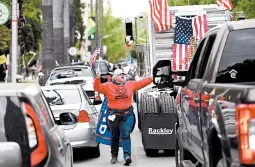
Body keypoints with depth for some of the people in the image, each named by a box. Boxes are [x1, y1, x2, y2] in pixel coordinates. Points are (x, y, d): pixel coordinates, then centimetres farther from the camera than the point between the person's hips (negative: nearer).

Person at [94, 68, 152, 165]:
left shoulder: (130, 85, 9)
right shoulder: (108, 86, 1)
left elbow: (141, 83, 15)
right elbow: (97, 88, -7)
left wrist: (151, 78, 11)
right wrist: (97, 79, -24)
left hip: (127, 114, 0)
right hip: (114, 115, 0)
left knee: (126, 135, -13)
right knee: (115, 136, 11)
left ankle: (127, 155, -21)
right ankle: (114, 156, 26)